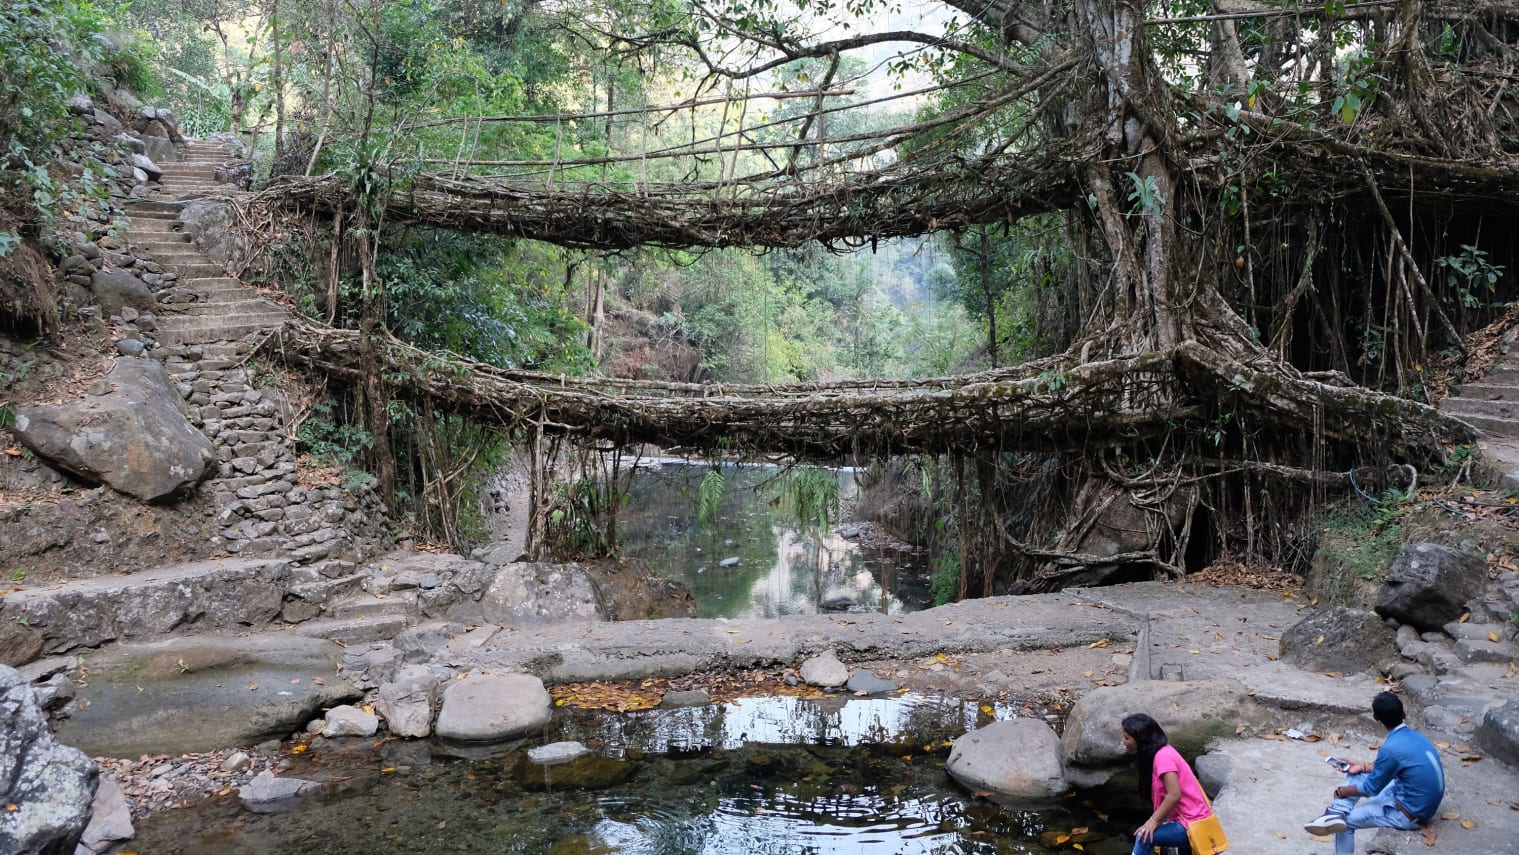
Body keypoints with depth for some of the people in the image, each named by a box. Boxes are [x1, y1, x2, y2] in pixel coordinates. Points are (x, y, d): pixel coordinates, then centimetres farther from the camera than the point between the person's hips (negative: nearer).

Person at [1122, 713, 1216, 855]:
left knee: (1144, 837, -18)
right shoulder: (1161, 752, 8)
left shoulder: (1162, 756, -21)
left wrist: (1154, 820, -18)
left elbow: (1174, 795, -27)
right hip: (1189, 821, 10)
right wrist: (1156, 819, 5)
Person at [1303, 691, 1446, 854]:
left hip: (1411, 814, -9)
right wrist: (1364, 766, 13)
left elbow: (1371, 788, -14)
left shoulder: (1391, 748, -27)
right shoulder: (1413, 736, -1)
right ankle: (1337, 813, -8)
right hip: (1420, 802, 9)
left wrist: (1343, 791, 2)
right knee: (1356, 775, 9)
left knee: (1346, 821, 2)